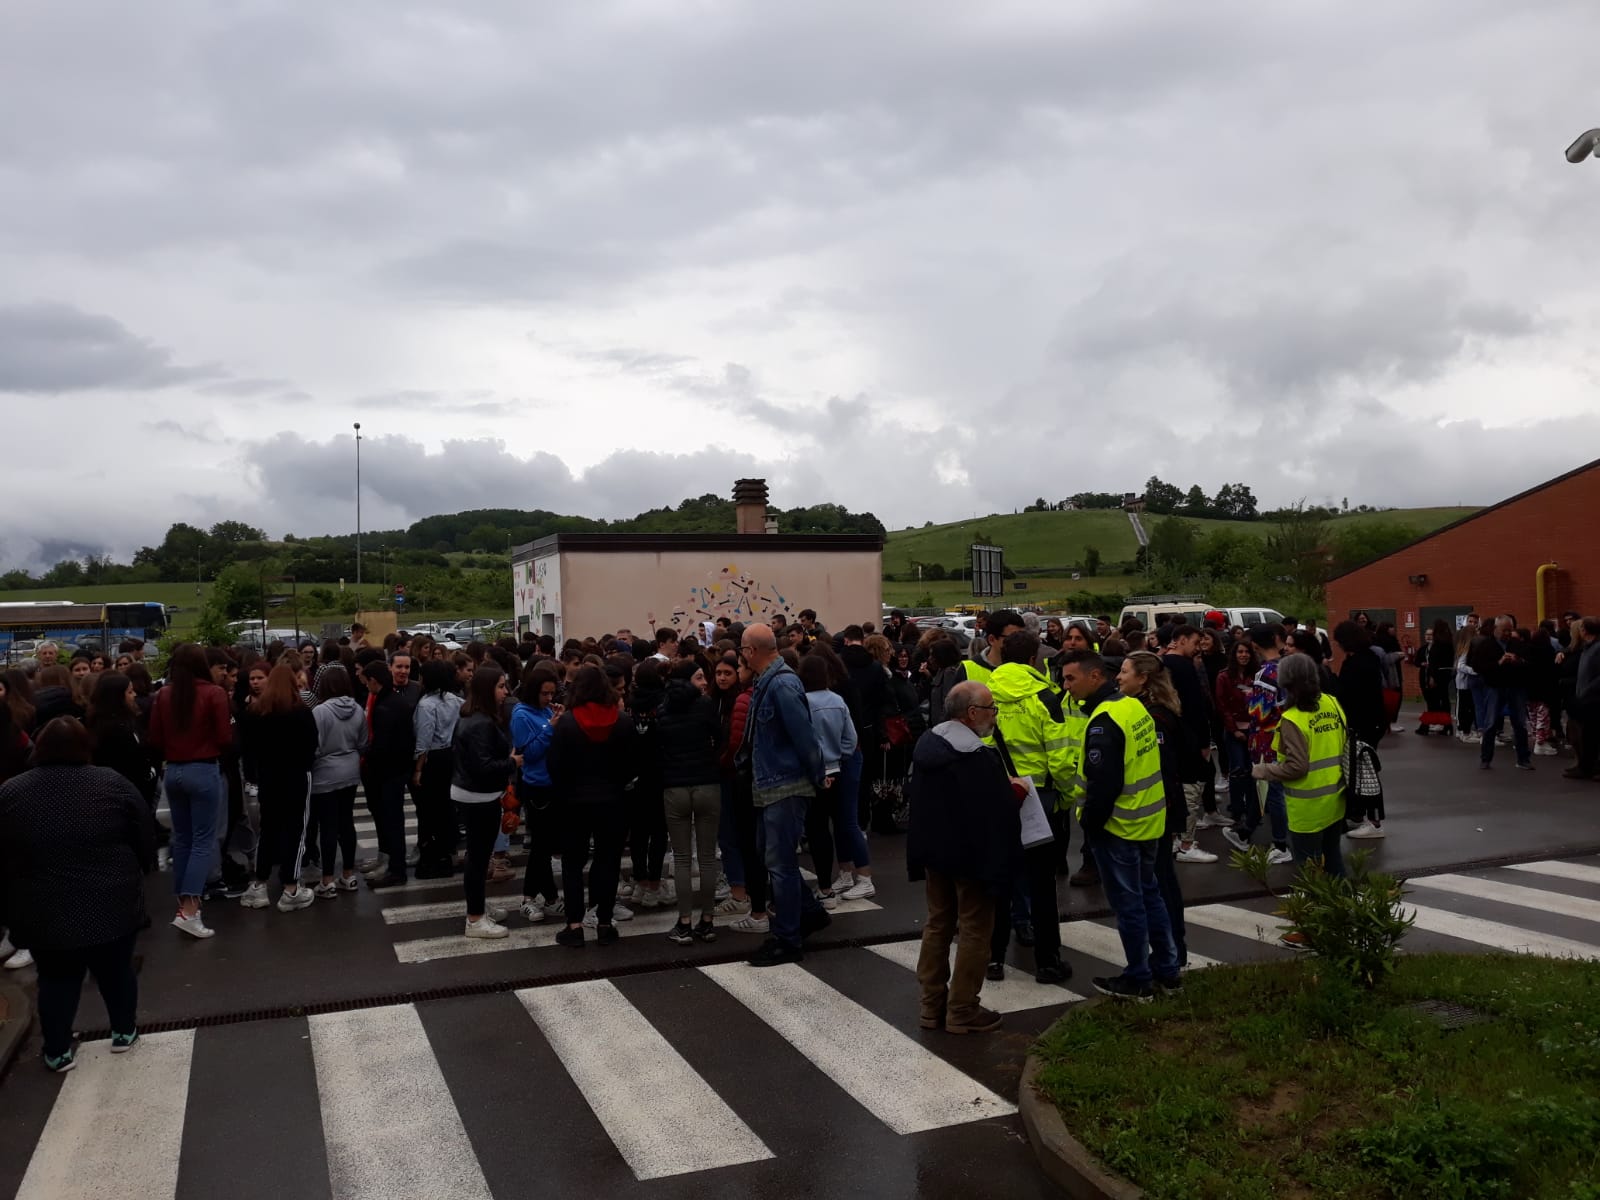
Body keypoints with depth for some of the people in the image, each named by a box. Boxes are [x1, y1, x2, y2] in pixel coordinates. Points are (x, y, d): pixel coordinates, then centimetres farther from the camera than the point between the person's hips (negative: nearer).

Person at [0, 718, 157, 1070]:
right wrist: (132, 878, 16)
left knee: (56, 979, 17)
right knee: (116, 970, 17)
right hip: (112, 905, 0)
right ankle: (124, 1033, 30)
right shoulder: (113, 784, -5)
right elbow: (147, 843, 0)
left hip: (43, 913, 1)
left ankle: (57, 1053, 23)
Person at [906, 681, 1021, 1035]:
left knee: (937, 925, 16)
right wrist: (1017, 790, -4)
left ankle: (932, 1005, 22)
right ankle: (962, 1011, 10)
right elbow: (999, 810, -24)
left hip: (933, 850, 8)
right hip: (972, 855, -8)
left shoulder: (925, 745, 4)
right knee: (974, 931, 4)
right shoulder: (979, 755, -22)